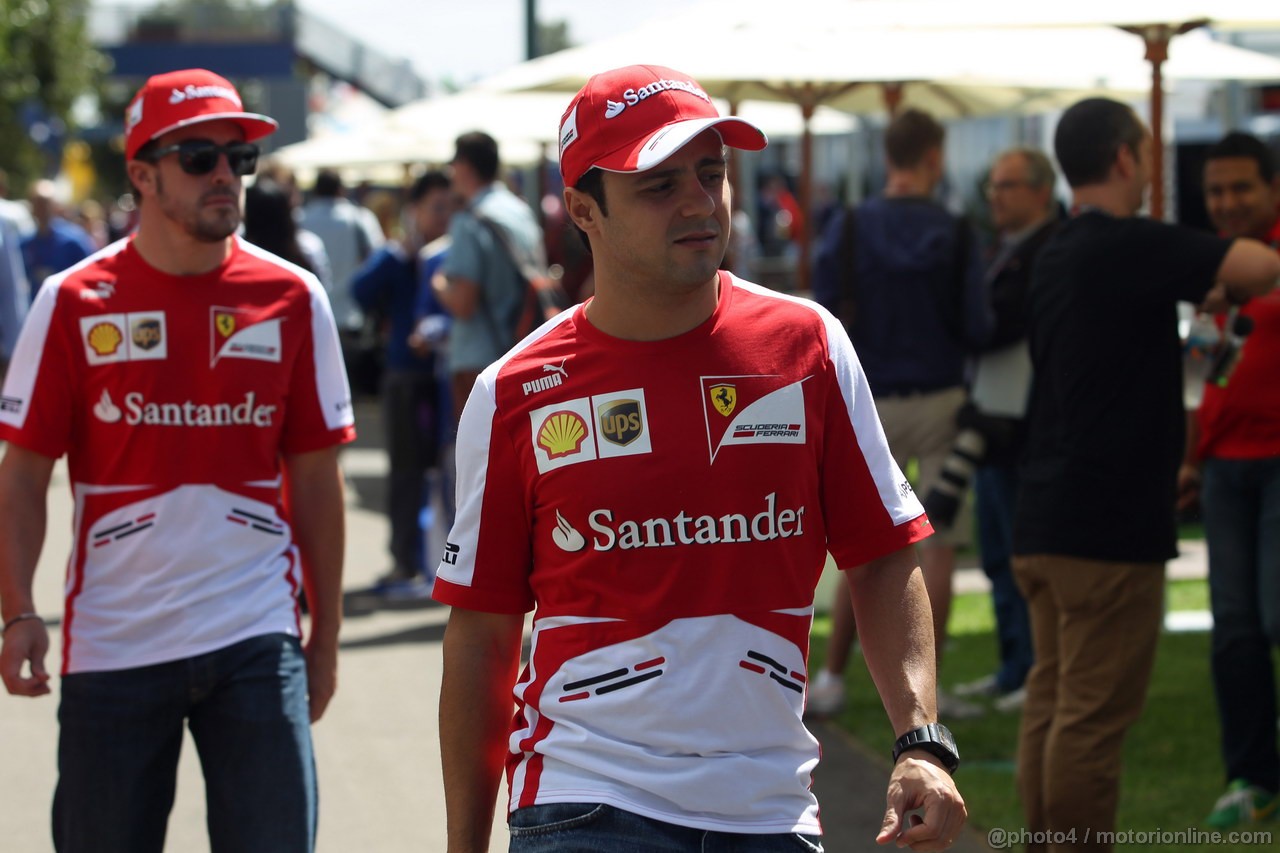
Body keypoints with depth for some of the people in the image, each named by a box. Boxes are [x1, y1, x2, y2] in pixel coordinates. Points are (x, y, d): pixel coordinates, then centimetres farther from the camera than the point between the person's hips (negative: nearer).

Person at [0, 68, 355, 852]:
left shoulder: (292, 300, 3)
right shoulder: (75, 303, -1)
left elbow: (315, 478, 8)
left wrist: (326, 633, 8)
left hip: (255, 639, 0)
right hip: (112, 640, 0)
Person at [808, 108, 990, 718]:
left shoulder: (847, 229, -5)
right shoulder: (955, 234, -6)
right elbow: (977, 328, -7)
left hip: (871, 406, 2)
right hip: (941, 402, -2)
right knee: (938, 549, 3)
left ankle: (831, 680, 11)